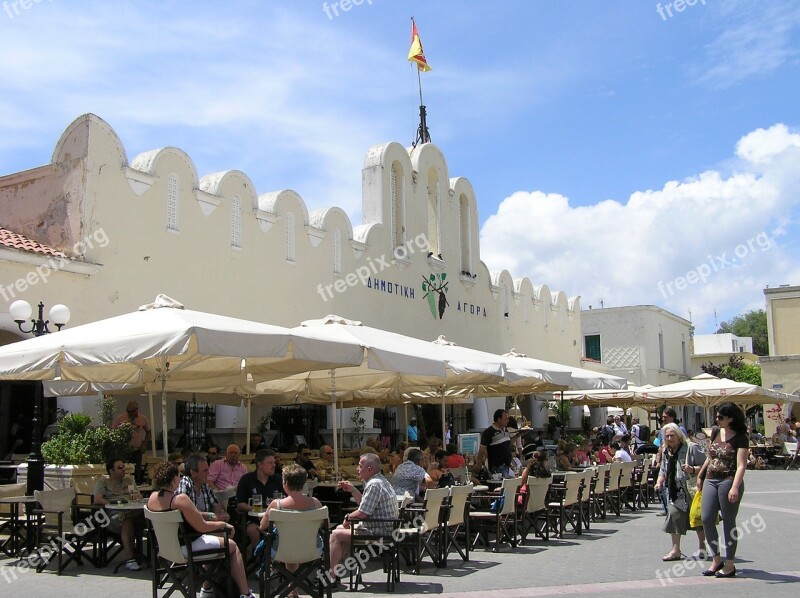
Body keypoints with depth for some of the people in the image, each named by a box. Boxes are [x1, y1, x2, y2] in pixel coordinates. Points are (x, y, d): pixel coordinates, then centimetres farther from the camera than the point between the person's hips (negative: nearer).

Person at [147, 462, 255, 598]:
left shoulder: (152, 497, -2)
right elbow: (202, 527, -21)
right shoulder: (180, 499, -26)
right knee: (232, 546, 10)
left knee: (213, 538, 30)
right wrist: (223, 524, -5)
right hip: (185, 548, -8)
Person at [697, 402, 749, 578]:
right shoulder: (715, 432, 10)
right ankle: (716, 560, 15)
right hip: (710, 481, 6)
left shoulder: (740, 438, -9)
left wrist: (735, 487, -28)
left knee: (729, 522, 1)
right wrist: (700, 475, 23)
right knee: (707, 520, 1)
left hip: (729, 482, -6)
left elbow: (741, 465, -17)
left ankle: (730, 565, 11)